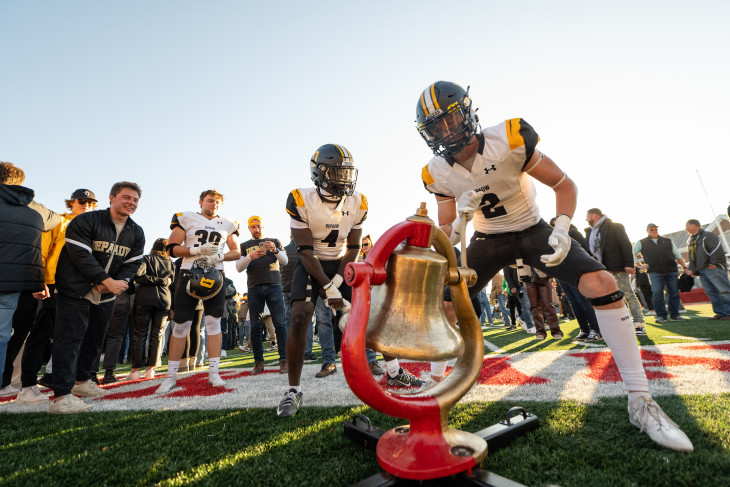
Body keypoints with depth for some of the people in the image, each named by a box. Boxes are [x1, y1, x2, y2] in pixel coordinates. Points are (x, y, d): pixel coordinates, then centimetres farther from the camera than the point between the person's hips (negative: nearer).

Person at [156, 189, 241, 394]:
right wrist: (198, 250, -13)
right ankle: (171, 376, 11)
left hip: (215, 276, 2)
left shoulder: (227, 224, 12)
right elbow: (171, 248, 0)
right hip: (189, 274, -1)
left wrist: (219, 257, -8)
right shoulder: (186, 219, 6)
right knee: (181, 325, 0)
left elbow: (236, 252, 11)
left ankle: (213, 372, 5)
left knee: (213, 322, -1)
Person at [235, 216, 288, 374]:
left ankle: (284, 360, -6)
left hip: (274, 286, -1)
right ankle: (258, 362, 8)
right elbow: (239, 268, 7)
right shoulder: (244, 246, 19)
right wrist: (250, 257, -12)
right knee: (255, 326, 0)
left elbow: (285, 261, 6)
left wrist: (275, 250, -14)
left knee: (280, 323, -8)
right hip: (254, 288, 1)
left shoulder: (275, 241, 17)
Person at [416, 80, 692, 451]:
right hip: (489, 240, 3)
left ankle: (640, 401, -7)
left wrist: (561, 229, -27)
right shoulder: (438, 174, -13)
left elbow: (563, 184, -11)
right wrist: (459, 222, -30)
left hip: (533, 230, -2)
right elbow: (446, 238, -7)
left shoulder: (509, 140, -23)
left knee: (603, 285, -21)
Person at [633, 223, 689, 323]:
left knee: (674, 292, 0)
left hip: (672, 271, 3)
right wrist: (639, 265, 4)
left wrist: (685, 267, 7)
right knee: (657, 292, -12)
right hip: (655, 272, -3)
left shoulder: (668, 241, 20)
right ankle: (661, 315, -4)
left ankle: (674, 315, 9)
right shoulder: (641, 243, 12)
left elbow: (678, 255, 17)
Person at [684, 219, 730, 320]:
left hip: (713, 269, -8)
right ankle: (721, 313, 9)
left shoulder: (708, 235, -4)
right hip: (701, 271, 8)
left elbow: (717, 249, -14)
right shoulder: (690, 240, 21)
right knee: (711, 293, 6)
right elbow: (691, 257, 23)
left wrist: (713, 263, -18)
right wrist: (692, 270, 15)